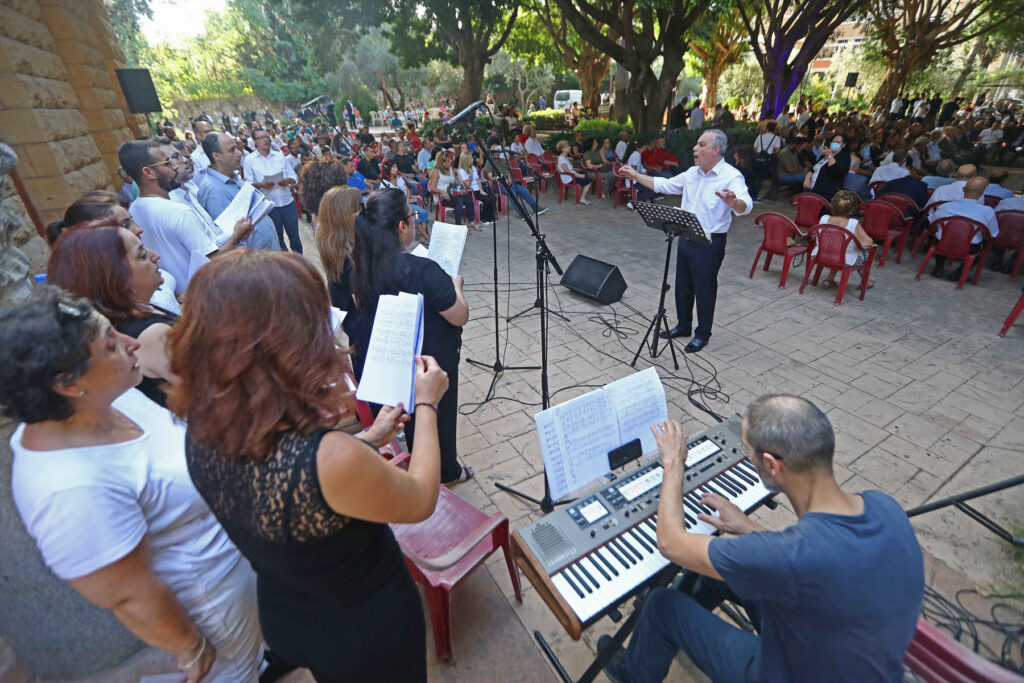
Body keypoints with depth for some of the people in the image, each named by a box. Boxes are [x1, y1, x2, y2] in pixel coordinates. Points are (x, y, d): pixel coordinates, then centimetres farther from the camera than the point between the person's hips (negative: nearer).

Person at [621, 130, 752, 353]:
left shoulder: (731, 176, -16)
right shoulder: (692, 173, 6)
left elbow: (745, 206, -31)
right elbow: (664, 185, 15)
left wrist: (734, 202, -55)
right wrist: (636, 176, 11)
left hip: (710, 243, -7)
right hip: (686, 239, 7)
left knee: (705, 289, 5)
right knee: (683, 285, 17)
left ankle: (703, 334, 22)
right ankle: (683, 325, 35)